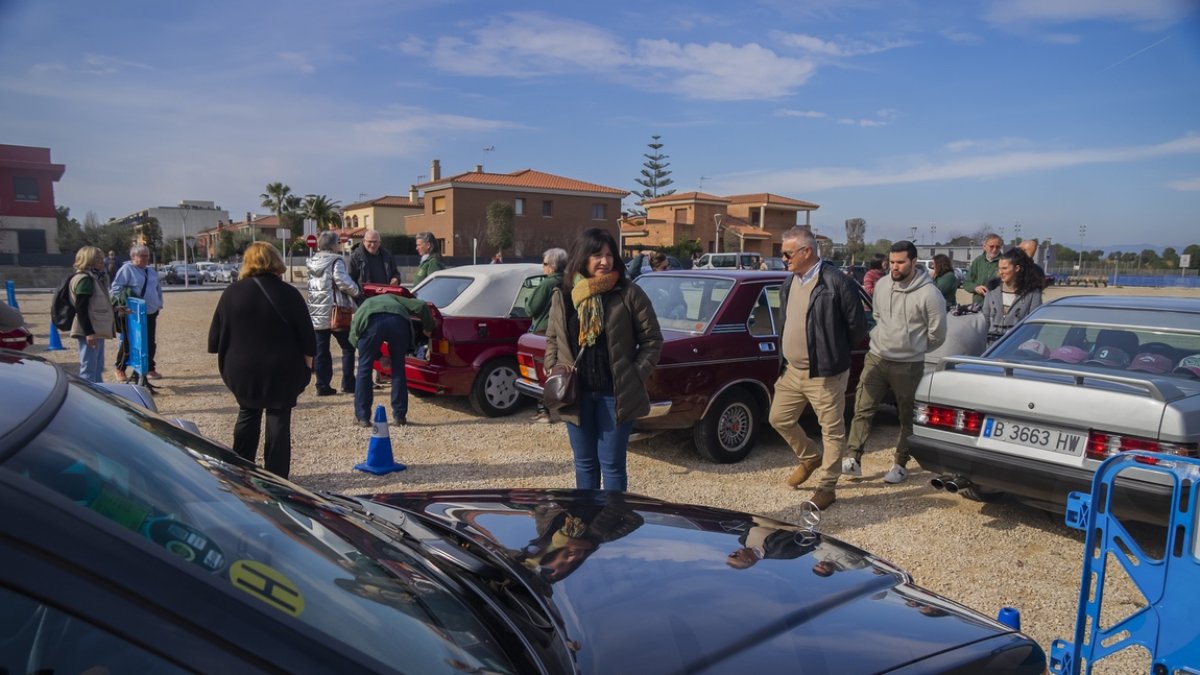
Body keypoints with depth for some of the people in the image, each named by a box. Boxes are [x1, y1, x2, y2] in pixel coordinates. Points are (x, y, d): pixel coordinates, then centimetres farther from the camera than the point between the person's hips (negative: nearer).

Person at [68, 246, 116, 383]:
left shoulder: (95, 278, 15)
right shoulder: (85, 279, -14)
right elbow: (81, 309, -20)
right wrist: (88, 332, -23)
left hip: (97, 330, 10)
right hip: (90, 332, -10)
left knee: (98, 368, 16)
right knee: (88, 369, -7)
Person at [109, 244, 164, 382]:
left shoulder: (151, 271, 16)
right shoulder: (126, 269, -6)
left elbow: (158, 289, 25)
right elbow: (115, 288, -12)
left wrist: (159, 304, 15)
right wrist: (123, 304, -19)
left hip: (151, 312, 6)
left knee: (150, 342, 9)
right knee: (128, 342, 0)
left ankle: (150, 369, 19)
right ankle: (120, 370, 13)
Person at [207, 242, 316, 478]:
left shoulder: (232, 292, -1)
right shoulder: (289, 294, -8)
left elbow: (216, 335, 4)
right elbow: (307, 336, -6)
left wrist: (226, 362, 15)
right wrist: (307, 364, 4)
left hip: (242, 370, 3)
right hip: (282, 371, -3)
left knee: (247, 415, 20)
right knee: (278, 419, 5)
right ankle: (276, 477, 7)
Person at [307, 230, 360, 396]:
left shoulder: (312, 262, 12)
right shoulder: (336, 261, -11)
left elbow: (312, 286, 16)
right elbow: (343, 282, -21)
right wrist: (356, 290, -4)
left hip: (316, 314, 6)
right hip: (334, 313, -6)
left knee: (321, 350, 9)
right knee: (348, 348, 6)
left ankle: (322, 386, 9)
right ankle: (348, 384, 4)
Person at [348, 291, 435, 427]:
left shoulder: (361, 310, 41)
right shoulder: (392, 298, 42)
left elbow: (354, 338, 28)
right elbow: (421, 306, 26)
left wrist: (378, 356, 36)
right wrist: (428, 328, 37)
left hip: (371, 321, -1)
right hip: (398, 321, 1)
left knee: (364, 369, 15)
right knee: (398, 369, 16)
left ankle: (362, 417, 16)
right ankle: (399, 417, 19)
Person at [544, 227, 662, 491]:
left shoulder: (630, 294, -6)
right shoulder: (562, 297, 4)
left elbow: (652, 339, -1)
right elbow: (552, 339, 15)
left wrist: (637, 375, -9)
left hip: (615, 395, -3)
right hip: (576, 394, 3)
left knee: (611, 464, 5)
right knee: (584, 463, 16)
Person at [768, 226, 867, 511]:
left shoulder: (836, 282, -16)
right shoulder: (789, 284, 8)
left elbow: (857, 326, -10)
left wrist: (835, 352, 2)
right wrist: (783, 360, 12)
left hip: (825, 374, -8)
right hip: (792, 370, 8)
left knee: (832, 431, 6)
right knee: (779, 419, 15)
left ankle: (827, 487, 19)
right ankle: (809, 458, 38)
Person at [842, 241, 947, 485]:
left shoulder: (929, 294, -13)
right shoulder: (882, 285, 2)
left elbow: (937, 334, -5)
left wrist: (913, 348, 7)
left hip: (909, 366, -4)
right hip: (875, 358, 4)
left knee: (907, 417, 10)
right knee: (862, 409, -1)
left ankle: (901, 464, 22)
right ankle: (854, 459, 3)